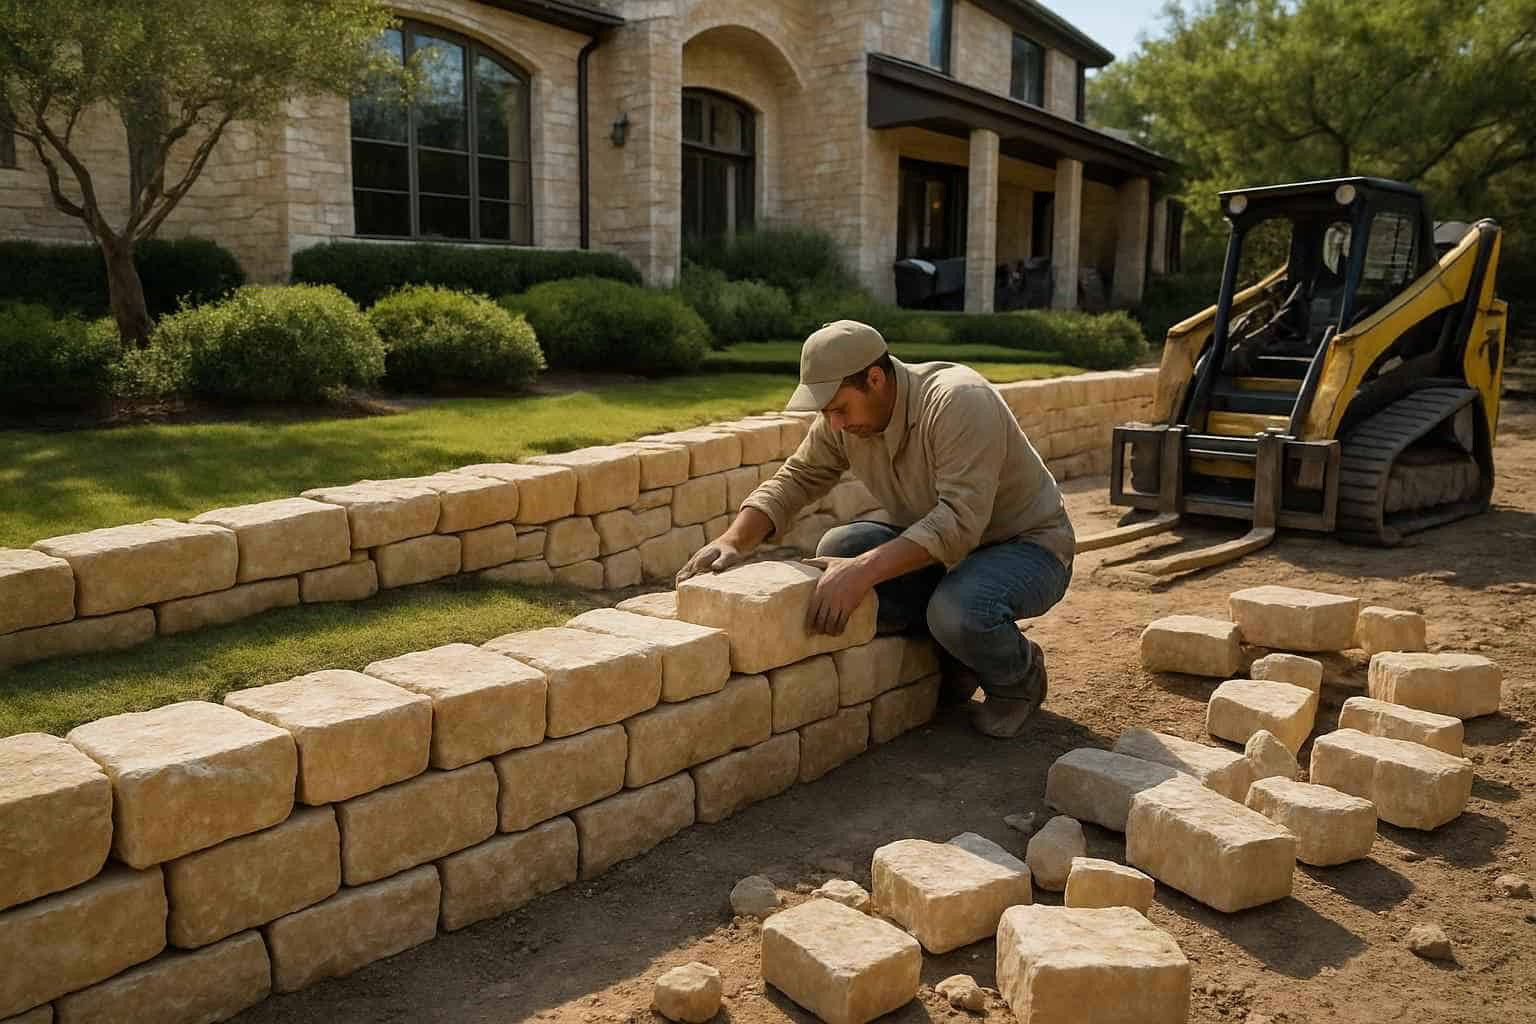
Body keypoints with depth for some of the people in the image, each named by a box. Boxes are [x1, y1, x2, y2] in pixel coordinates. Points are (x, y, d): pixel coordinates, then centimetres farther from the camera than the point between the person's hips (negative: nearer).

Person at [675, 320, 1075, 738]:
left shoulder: (957, 402, -31)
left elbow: (960, 520, -39)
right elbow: (794, 479, -5)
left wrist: (864, 570, -47)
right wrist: (732, 541, -22)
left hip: (1027, 544, -6)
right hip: (936, 544, 7)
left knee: (959, 608, -38)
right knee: (839, 549, -17)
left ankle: (1020, 675, -1)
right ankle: (951, 655, 2)